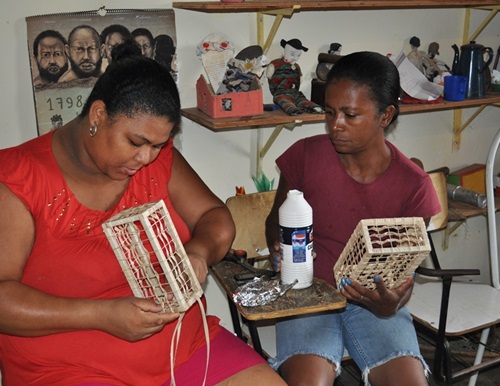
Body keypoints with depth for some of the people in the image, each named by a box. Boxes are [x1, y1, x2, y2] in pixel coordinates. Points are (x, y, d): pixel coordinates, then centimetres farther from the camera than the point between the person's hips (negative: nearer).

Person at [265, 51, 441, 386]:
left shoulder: (413, 186, -7)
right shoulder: (305, 155, -7)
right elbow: (276, 220, 9)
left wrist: (391, 304, -24)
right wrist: (279, 250, -14)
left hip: (374, 303, 1)